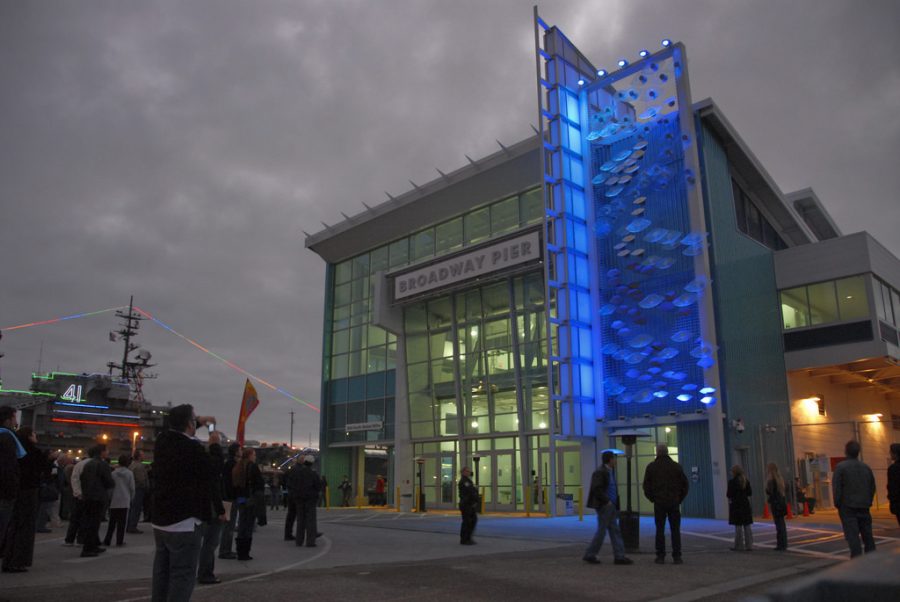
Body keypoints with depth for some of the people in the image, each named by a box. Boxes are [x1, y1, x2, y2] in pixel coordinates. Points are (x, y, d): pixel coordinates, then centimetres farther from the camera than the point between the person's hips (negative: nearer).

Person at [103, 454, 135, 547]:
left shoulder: (114, 473, -1)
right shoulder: (130, 473, -4)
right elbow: (132, 488, -3)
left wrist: (109, 498, 14)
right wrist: (131, 498, 11)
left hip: (114, 501, 2)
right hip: (125, 501, -2)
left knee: (112, 522, 11)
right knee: (122, 522, 4)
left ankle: (107, 540, 11)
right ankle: (119, 541, 3)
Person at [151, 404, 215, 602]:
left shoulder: (162, 441, 4)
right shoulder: (193, 448, -20)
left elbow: (177, 430, 28)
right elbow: (213, 475, -12)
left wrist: (198, 421, 27)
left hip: (160, 519, 9)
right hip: (184, 522, -8)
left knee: (161, 572, 17)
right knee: (182, 575, -4)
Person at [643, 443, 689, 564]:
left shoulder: (651, 467, 0)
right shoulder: (676, 466, 3)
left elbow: (646, 486, -1)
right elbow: (685, 484, 5)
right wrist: (679, 499, 12)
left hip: (659, 503, -1)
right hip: (674, 502, 1)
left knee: (660, 530, 4)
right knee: (675, 530, 5)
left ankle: (660, 556, 4)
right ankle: (677, 557, 3)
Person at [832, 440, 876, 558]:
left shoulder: (840, 467, -11)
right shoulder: (866, 467, 6)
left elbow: (836, 487, -12)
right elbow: (873, 487, 12)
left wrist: (837, 504, -2)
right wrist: (868, 502, 19)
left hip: (848, 507, -5)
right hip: (864, 506, 5)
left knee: (852, 535, -4)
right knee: (867, 534, 14)